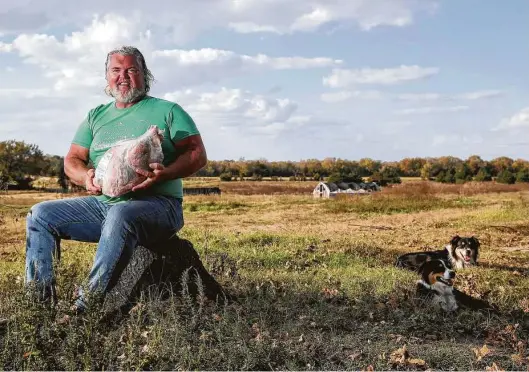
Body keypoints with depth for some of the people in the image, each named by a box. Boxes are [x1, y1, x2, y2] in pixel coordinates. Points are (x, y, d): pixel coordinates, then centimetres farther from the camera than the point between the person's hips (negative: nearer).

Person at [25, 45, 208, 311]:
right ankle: (38, 297, -10)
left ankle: (89, 304, -36)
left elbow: (198, 155, -3)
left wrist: (165, 173, -22)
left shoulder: (167, 110, 5)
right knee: (41, 214, -6)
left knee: (120, 214, -39)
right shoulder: (96, 116, 19)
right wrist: (86, 177, -9)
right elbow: (72, 160, 16)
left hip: (156, 204, -6)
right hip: (102, 204, 6)